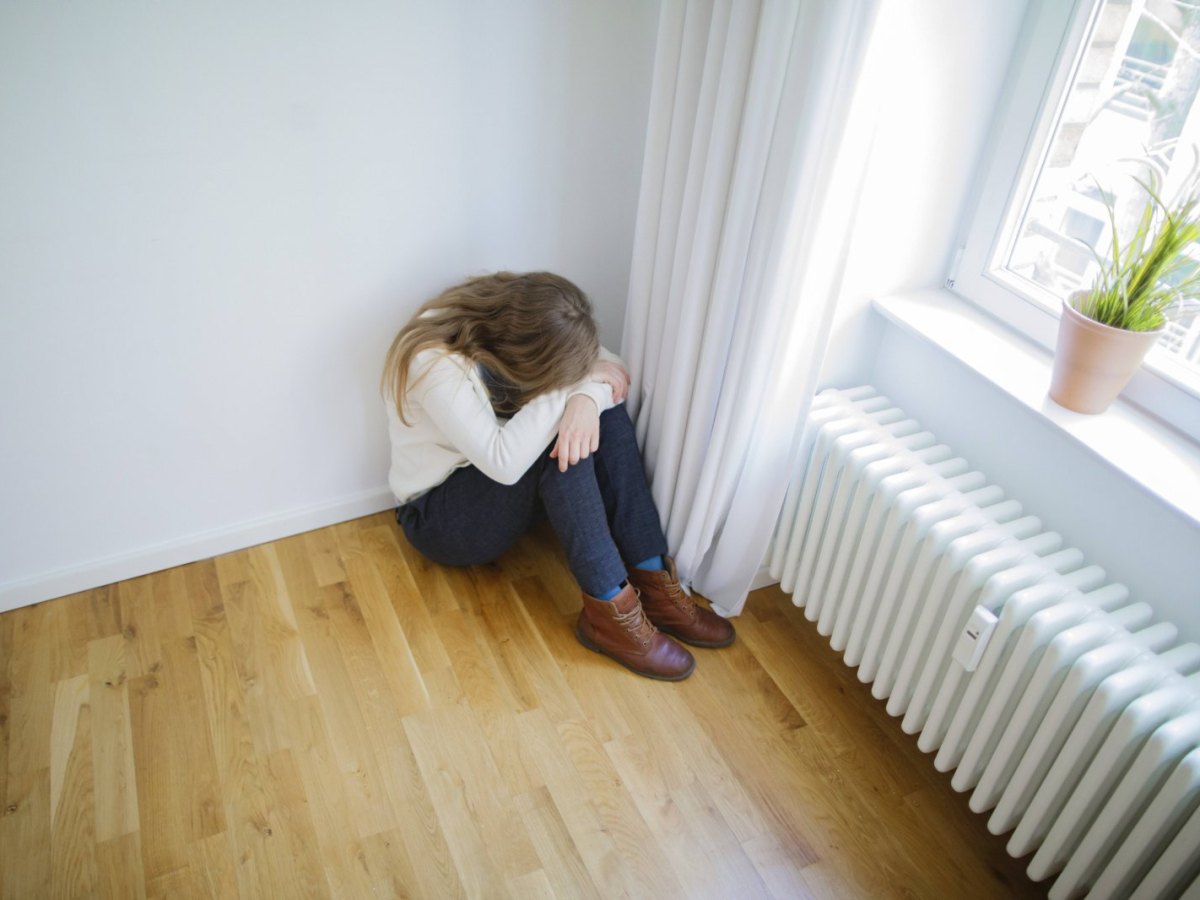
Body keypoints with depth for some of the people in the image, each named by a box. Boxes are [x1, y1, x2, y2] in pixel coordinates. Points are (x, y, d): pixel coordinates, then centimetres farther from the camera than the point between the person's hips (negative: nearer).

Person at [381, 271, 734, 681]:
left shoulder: (508, 317, -12)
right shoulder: (435, 363, -32)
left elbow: (609, 367, -10)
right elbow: (502, 462, -37)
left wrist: (587, 397, -32)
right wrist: (571, 384, -32)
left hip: (504, 479, 7)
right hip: (440, 516, -7)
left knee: (605, 408, -16)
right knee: (561, 442, -31)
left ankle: (653, 583, -18)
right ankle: (610, 612, -24)